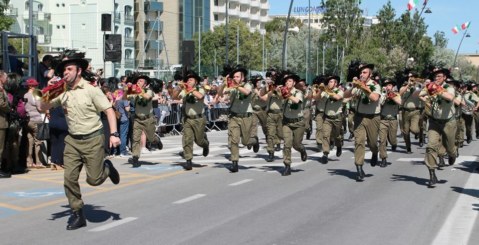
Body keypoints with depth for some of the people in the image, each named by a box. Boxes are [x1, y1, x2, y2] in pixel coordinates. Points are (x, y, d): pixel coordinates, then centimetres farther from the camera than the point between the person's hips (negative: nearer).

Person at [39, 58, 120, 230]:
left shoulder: (91, 90, -7)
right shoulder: (62, 93, 7)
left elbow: (109, 111, -10)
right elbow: (43, 107, 16)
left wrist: (114, 134, -21)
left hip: (92, 139, -4)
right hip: (72, 140, 5)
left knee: (94, 179, -4)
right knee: (70, 178, -3)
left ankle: (107, 167, 30)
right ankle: (77, 215, 9)